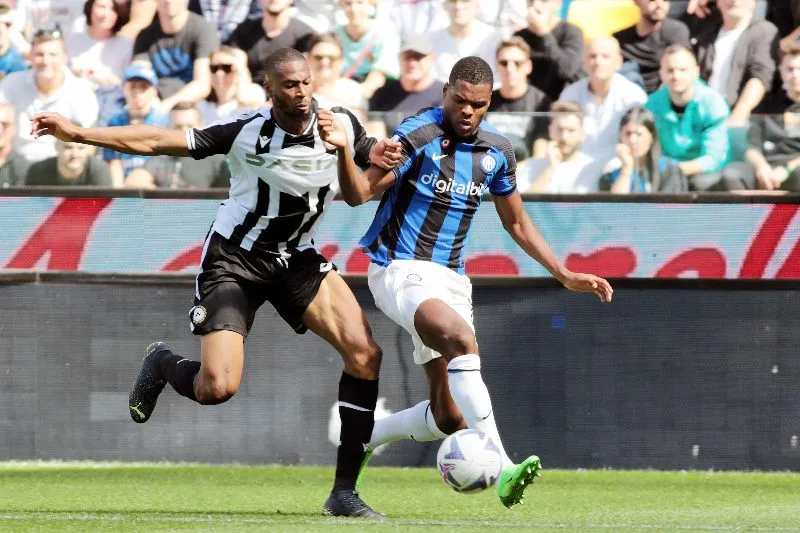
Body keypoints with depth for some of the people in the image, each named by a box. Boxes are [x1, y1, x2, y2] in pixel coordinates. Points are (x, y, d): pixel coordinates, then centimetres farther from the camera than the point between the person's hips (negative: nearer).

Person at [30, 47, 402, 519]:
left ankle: (344, 492, -7)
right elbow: (157, 141, -15)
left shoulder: (341, 126, -9)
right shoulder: (247, 132, -18)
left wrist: (379, 161, -18)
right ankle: (162, 364, 22)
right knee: (217, 388, -18)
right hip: (234, 261, -4)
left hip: (297, 259, 4)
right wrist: (77, 133, -19)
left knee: (365, 354, -15)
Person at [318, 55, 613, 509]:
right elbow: (359, 194, -17)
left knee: (449, 418, 1)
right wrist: (344, 148, -36)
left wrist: (566, 276, 12)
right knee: (462, 340, -35)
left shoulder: (497, 150, 5)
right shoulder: (419, 135, -13)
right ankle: (502, 470, -40)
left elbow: (517, 223, 18)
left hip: (451, 278, 7)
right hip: (400, 268, -7)